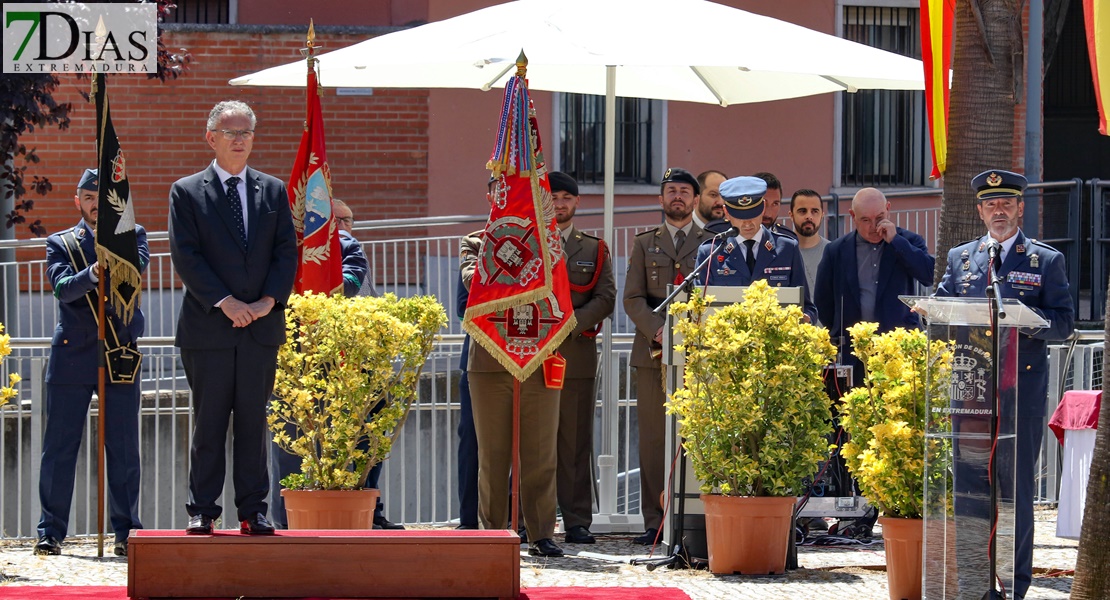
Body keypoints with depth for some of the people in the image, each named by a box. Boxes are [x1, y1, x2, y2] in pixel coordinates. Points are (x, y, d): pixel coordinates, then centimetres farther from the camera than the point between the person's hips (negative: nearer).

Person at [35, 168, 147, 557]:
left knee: (124, 449, 0)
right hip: (71, 355, 0)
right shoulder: (61, 243, 10)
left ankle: (126, 531, 6)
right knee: (59, 448, 0)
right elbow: (62, 288, -8)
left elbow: (138, 266, -9)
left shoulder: (132, 234, 12)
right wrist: (92, 274, -26)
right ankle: (51, 532, 5)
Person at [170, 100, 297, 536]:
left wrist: (269, 300, -8)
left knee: (254, 422, 4)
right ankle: (202, 511, 5)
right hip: (207, 328, -3)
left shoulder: (273, 191, 13)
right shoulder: (187, 192, 3)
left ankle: (253, 511, 7)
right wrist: (225, 302, -14)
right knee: (208, 422, 1)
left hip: (262, 325, 3)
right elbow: (185, 255, -5)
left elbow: (287, 252, 8)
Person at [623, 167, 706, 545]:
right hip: (653, 353, 1)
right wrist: (658, 330, -11)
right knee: (653, 438, -1)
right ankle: (655, 520, 1)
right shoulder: (645, 244, 15)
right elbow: (633, 298, 7)